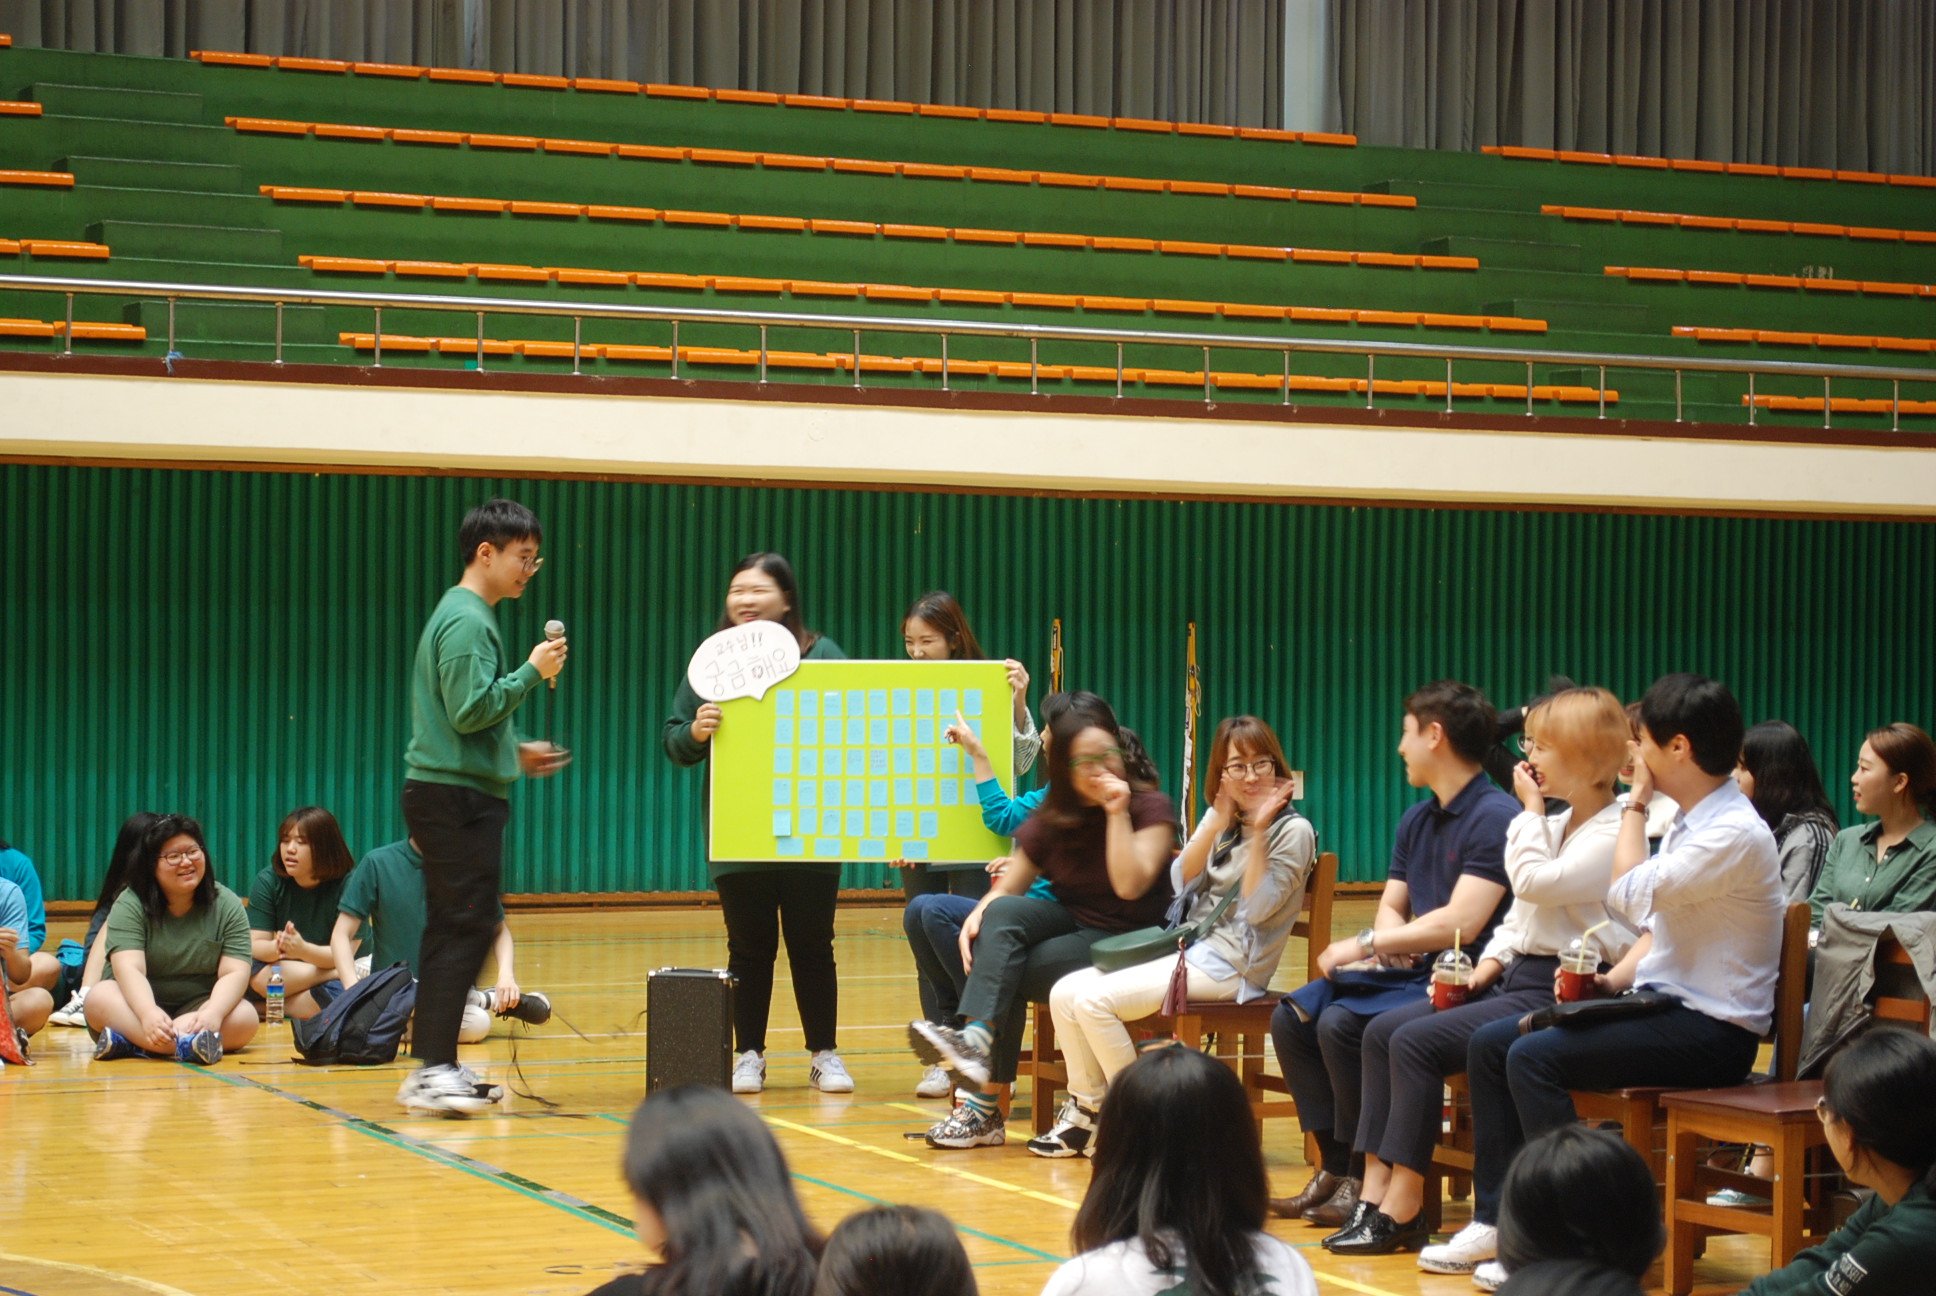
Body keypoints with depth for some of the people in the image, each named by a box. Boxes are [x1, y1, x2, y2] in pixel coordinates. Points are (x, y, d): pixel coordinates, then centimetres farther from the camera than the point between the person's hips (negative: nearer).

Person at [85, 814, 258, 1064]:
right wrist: (149, 1013, -41)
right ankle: (186, 1044, -51)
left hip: (198, 1006, 1)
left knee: (245, 1017, -29)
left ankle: (127, 1041, -35)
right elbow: (128, 969, -20)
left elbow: (235, 973, -11)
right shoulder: (130, 905, -6)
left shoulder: (226, 905, -1)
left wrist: (213, 1013, -32)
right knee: (101, 998, -31)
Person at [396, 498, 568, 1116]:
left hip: (457, 792, 11)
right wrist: (532, 671, -15)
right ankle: (431, 1070, -13)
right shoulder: (467, 620, -12)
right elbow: (470, 709, -21)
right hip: (456, 795, -11)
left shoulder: (462, 614, 19)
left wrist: (515, 752, 21)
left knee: (453, 931, 10)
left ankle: (435, 1066, 13)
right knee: (465, 929, -12)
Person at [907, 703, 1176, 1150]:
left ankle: (983, 1107, -26)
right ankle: (976, 1042, -40)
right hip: (1069, 924, 5)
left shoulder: (1151, 808, -7)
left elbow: (1130, 886, -20)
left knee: (1010, 973, -26)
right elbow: (1005, 890, 4)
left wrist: (1118, 812, -22)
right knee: (1002, 914, -27)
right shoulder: (1052, 821, 7)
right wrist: (978, 915, -18)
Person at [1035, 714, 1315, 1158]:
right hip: (1186, 947, 8)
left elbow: (1257, 909, -16)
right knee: (1065, 993, -6)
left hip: (1229, 963, -8)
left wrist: (1258, 830, -20)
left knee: (1094, 1000, -22)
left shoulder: (1293, 831, -6)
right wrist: (1218, 825, -8)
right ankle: (1086, 1112, 2)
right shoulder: (1219, 817, 15)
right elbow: (1181, 882, 3)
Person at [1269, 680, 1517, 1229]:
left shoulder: (1494, 816, -14)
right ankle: (1335, 1168, -4)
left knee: (1342, 1023, -27)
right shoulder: (1417, 820, 16)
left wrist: (1366, 944, -13)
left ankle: (1367, 1182, -16)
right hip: (1409, 971, 9)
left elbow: (1460, 924, -21)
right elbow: (1391, 906, 20)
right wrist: (1388, 944, -5)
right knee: (1292, 1017, -4)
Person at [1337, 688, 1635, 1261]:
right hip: (1517, 977, 10)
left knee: (1417, 1042, -21)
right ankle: (1376, 1192, -6)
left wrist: (1530, 811, -12)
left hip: (1560, 992, -10)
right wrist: (1489, 963, 6)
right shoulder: (1555, 825, 18)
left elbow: (1536, 883, -24)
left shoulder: (1613, 836, -13)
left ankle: (1402, 1210, -14)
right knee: (1382, 1031, -2)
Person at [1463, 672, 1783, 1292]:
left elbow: (1630, 894, -23)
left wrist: (1635, 803, -11)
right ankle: (1496, 1220, 6)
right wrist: (1616, 978, 1)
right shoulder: (1690, 821, 12)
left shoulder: (1735, 834, -18)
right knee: (1488, 1043, 4)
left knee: (1533, 1057, -23)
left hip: (1711, 1031, -10)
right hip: (1664, 1005, 10)